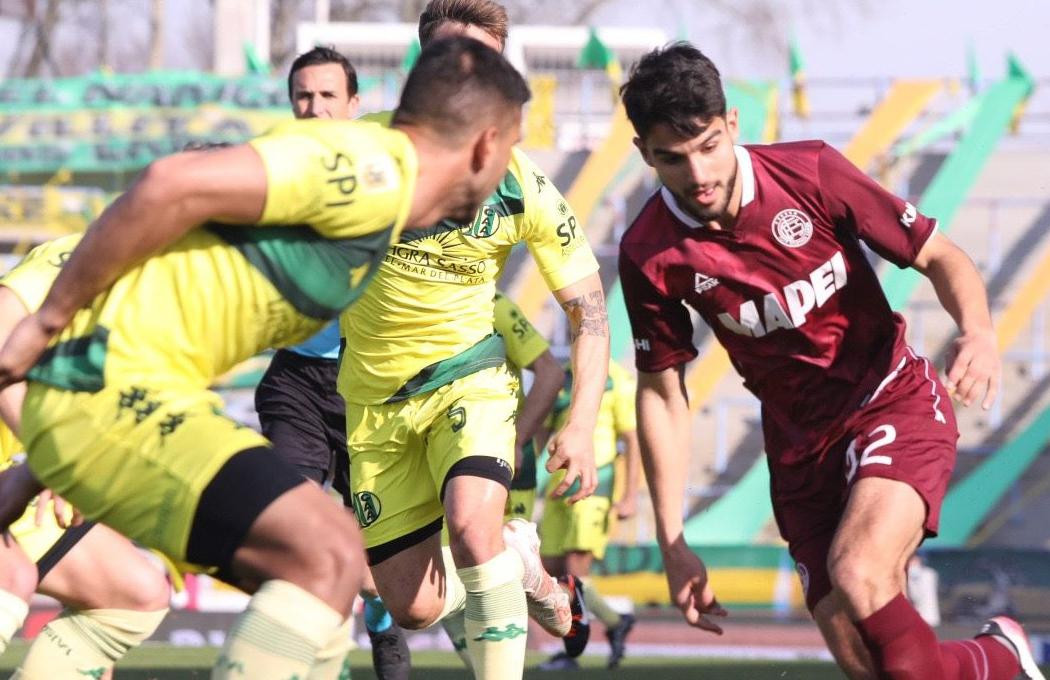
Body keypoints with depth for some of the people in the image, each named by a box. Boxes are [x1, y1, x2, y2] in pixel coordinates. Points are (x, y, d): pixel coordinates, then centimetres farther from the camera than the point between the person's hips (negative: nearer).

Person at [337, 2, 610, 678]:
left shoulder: (521, 186, -14)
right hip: (376, 398, 2)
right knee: (414, 609, 2)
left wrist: (581, 425, -17)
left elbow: (589, 309, -7)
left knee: (471, 525, -33)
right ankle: (517, 556, 36)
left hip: (469, 375, -2)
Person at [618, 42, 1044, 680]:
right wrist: (673, 545, -2)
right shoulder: (649, 255, -9)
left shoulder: (811, 173, -13)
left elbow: (941, 257, -6)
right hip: (800, 447, 3)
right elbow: (662, 394, 1)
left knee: (856, 578, -30)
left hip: (894, 404, -3)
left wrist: (979, 332, -28)